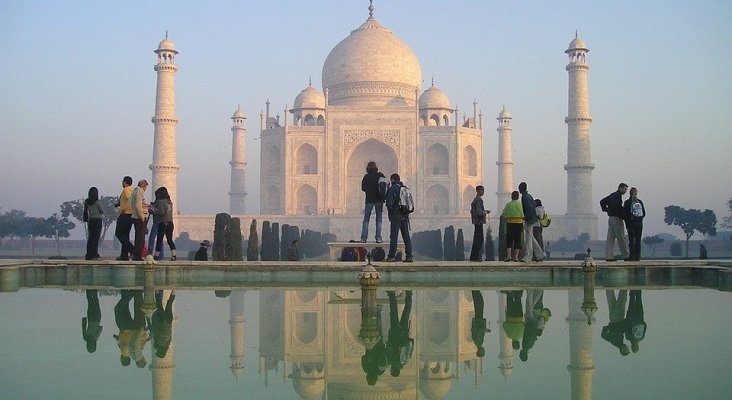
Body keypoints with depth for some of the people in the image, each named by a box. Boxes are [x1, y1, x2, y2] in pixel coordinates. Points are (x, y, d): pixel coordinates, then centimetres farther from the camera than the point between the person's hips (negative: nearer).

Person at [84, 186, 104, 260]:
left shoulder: (87, 202, 3)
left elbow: (86, 211, 8)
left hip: (90, 220, 5)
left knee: (90, 238, 9)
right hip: (98, 220, -5)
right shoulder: (97, 202, -12)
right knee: (96, 238, -3)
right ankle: (95, 255, -6)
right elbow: (102, 212, -5)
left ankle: (89, 255, 10)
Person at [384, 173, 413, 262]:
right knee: (406, 236, 6)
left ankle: (392, 256, -5)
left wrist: (390, 211, 2)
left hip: (396, 215, -6)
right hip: (405, 216, 6)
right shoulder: (405, 188, 13)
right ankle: (409, 256, 3)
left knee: (394, 236, -4)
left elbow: (389, 202, -12)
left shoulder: (393, 188, -7)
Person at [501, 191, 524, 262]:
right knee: (517, 240, 6)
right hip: (519, 223, 1)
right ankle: (516, 257, 4)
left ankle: (509, 255, -11)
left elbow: (504, 215, -1)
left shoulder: (508, 204, -4)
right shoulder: (520, 204, -2)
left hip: (510, 223, -1)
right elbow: (523, 215, -2)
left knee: (509, 240, 4)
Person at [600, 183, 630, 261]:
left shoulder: (612, 195, 18)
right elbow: (617, 206, -25)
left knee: (610, 238, 5)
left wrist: (605, 209, 15)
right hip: (616, 218, -9)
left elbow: (602, 201, 25)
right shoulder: (617, 196, -11)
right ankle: (626, 256, -1)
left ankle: (608, 256, 3)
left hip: (610, 218, 9)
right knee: (621, 238, -4)